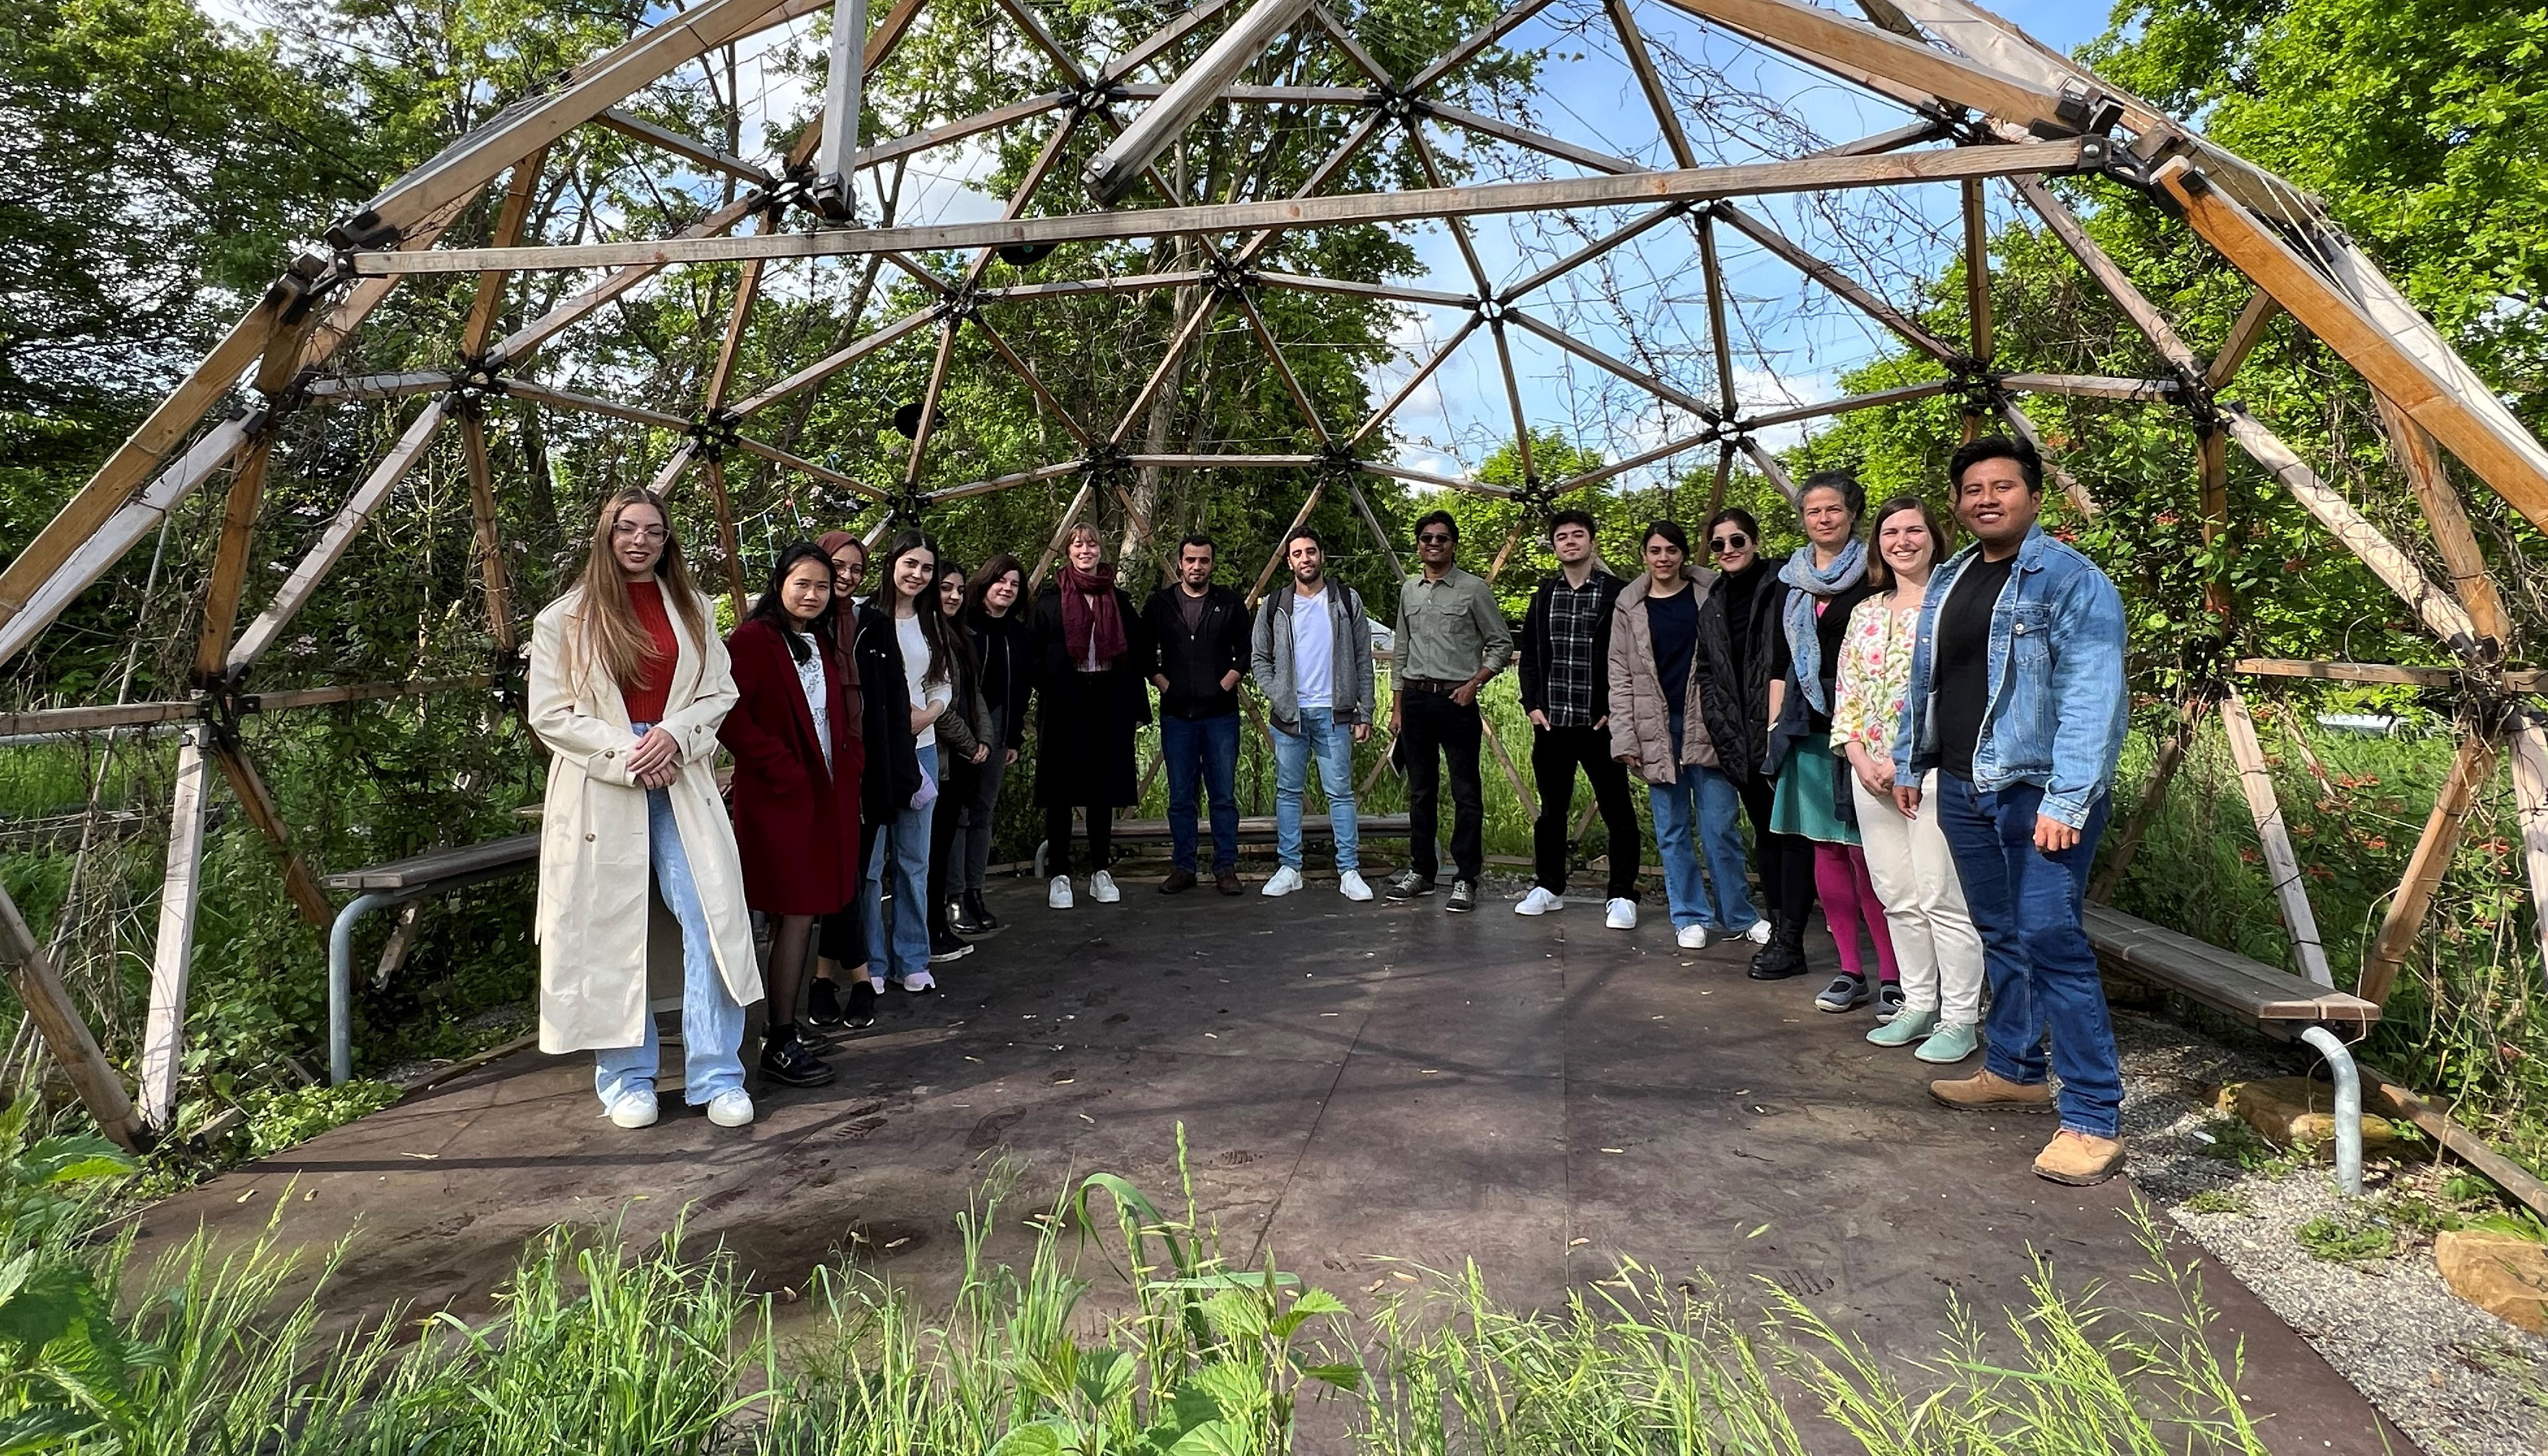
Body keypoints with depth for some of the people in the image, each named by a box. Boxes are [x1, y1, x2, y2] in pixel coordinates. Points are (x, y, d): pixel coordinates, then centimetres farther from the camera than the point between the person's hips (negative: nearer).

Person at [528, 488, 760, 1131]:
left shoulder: (690, 608, 12)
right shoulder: (564, 619, 4)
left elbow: (720, 693, 8)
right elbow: (550, 716, 0)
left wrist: (674, 735, -11)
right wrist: (625, 753, -12)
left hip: (683, 783, 2)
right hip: (600, 790, -1)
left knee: (713, 919, -6)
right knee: (611, 933, 4)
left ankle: (717, 1075, 2)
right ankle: (627, 1077, 17)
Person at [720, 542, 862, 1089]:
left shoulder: (821, 645, 15)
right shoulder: (753, 639, -11)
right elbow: (728, 714, -18)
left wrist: (850, 759, 6)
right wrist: (781, 767, -17)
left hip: (825, 796, 8)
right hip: (778, 798, -8)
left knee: (799, 915, 12)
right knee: (797, 915, -8)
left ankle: (783, 1028, 22)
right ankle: (780, 1044, 1)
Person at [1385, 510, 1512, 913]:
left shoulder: (1473, 589, -1)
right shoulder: (1408, 590, 13)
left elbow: (1502, 645, 2)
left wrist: (1474, 683, -11)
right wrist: (1397, 707, 13)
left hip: (1456, 699, -5)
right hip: (1415, 698, 5)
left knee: (1466, 793, -3)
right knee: (1420, 791, 11)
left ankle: (1466, 880, 3)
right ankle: (1422, 871, 21)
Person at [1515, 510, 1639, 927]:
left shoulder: (1615, 592, -4)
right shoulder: (1544, 594, 11)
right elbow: (1528, 652, 14)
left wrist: (1615, 709, -9)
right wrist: (1532, 703, 4)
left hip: (1599, 722, -4)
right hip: (1551, 721, 4)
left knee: (1617, 811, 2)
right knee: (1552, 810, 14)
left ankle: (1622, 896, 11)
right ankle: (1548, 887, 25)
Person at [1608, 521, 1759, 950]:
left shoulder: (1709, 596, 5)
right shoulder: (1629, 608, 7)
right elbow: (1620, 677, 5)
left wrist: (1730, 722, -2)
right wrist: (1625, 737, -2)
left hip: (1706, 726, -1)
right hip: (1657, 732, 1)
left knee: (1720, 827, 0)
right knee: (1672, 832, 6)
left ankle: (1739, 917, 15)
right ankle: (1691, 918, 17)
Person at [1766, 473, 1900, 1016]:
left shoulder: (1872, 576, -1)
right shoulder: (1791, 581, 15)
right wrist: (1775, 723, 12)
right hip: (1808, 728, 6)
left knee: (1866, 851, -7)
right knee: (1826, 849, 7)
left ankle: (1893, 976, 3)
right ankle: (1851, 971, 17)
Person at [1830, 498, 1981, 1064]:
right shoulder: (1865, 613, 15)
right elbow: (1847, 693, 14)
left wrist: (1906, 758, -15)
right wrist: (1859, 757, 0)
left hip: (1934, 768, -6)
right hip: (1872, 773, 6)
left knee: (1941, 898, -4)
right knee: (1897, 897, 11)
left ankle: (1960, 1018, 6)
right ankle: (1918, 1006, 22)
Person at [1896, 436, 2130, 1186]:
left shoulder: (2072, 581, -9)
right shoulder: (1948, 582, 15)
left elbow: (2091, 698, -18)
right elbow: (1923, 682, 22)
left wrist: (2066, 801, -24)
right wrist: (1908, 762, 20)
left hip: (2039, 792, -7)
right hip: (1964, 790, 7)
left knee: (2051, 942, -12)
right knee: (2000, 937, 17)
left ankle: (2094, 1119, -4)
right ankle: (2013, 1069, 32)